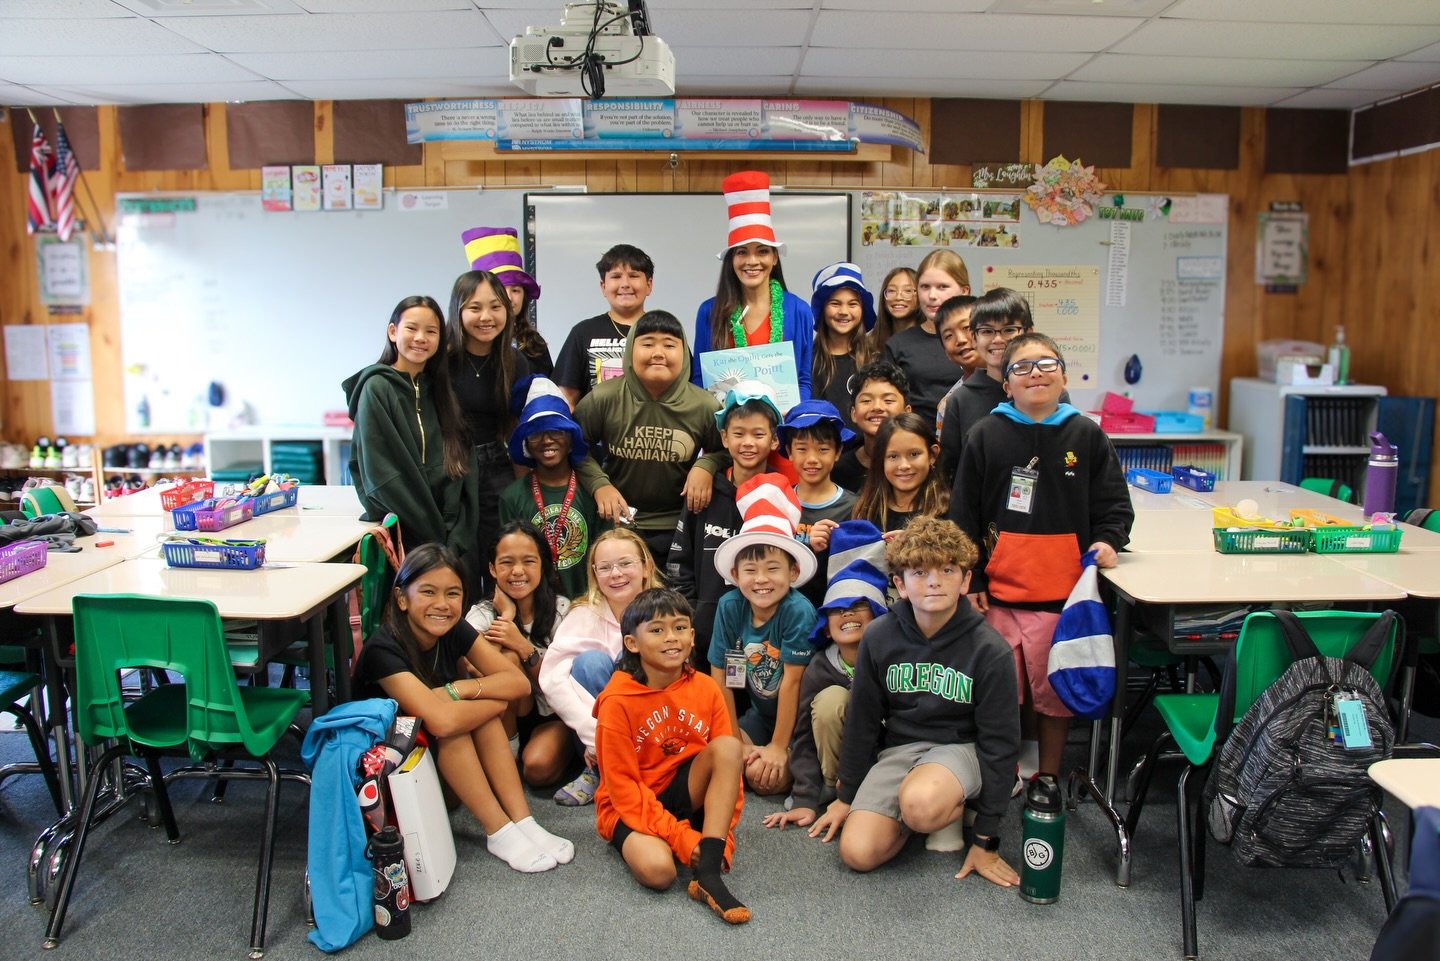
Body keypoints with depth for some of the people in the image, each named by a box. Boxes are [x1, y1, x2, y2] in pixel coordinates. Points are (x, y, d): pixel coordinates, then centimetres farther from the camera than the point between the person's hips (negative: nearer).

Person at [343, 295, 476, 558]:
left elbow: (461, 469, 7)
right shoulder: (377, 388, -5)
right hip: (401, 534, -4)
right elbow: (379, 474, -11)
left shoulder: (441, 391, 11)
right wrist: (436, 535, -12)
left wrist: (456, 536, -5)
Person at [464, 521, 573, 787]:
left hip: (551, 716, -2)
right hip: (504, 721, 2)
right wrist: (506, 614, -19)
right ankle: (506, 751, -11)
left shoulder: (562, 611, -6)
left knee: (539, 767, -34)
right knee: (507, 657, -27)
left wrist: (524, 647, -26)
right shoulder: (483, 614, -5)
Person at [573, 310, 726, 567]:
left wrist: (706, 466, -16)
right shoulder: (603, 399, -12)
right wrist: (599, 484, -14)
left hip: (678, 526, 1)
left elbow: (724, 450, 4)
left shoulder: (704, 406, -10)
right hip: (618, 520, 0)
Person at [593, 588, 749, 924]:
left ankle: (708, 873, -27)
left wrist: (724, 835, -11)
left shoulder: (705, 689, -5)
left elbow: (727, 761, 0)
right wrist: (682, 837, -22)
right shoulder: (617, 700, -16)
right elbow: (623, 786, -15)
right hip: (631, 807, -4)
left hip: (686, 793, 5)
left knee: (728, 745, -24)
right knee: (658, 869, -35)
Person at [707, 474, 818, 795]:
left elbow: (791, 682, -22)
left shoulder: (798, 611, -26)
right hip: (761, 713, 4)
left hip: (796, 718, -4)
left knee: (766, 777, -22)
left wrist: (779, 747, -17)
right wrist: (736, 742, -8)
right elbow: (721, 678, -10)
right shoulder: (729, 607, -14)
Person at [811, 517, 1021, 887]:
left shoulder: (990, 650, -12)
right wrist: (846, 795, 12)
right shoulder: (879, 637, -5)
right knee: (857, 853, -18)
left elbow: (1000, 743, -7)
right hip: (897, 747, 3)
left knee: (920, 805, -37)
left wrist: (986, 839, -7)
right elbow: (862, 721, 6)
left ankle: (957, 807, -1)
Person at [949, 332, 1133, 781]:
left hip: (1063, 589, 0)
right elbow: (963, 514, 4)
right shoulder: (986, 435, 2)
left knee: (1054, 687, 9)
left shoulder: (1086, 435, 3)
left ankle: (1048, 775, 27)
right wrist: (971, 579, 1)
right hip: (998, 589, 0)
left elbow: (1114, 503, 11)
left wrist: (1107, 541, -9)